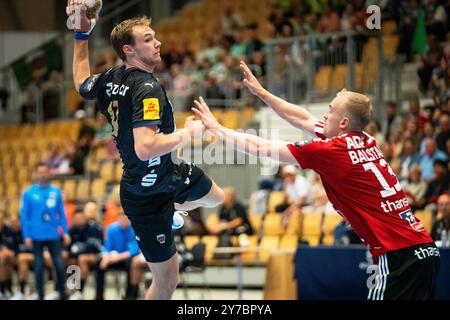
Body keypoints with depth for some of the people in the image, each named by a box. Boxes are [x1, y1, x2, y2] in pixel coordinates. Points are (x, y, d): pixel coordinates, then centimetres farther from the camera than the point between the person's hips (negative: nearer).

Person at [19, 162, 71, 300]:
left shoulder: (56, 192, 4)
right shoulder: (28, 193, -1)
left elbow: (62, 213, 8)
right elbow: (24, 216, 0)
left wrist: (65, 232, 3)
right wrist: (26, 236, -5)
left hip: (53, 235, 1)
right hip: (37, 236, -1)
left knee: (59, 264, -2)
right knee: (39, 265, 4)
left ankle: (62, 293, 13)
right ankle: (40, 295, 14)